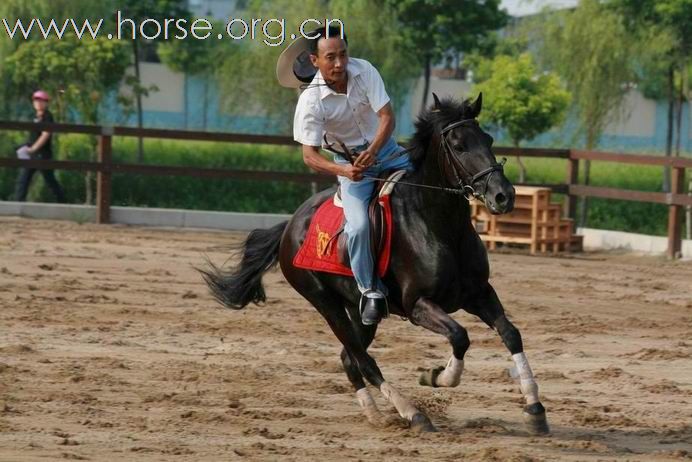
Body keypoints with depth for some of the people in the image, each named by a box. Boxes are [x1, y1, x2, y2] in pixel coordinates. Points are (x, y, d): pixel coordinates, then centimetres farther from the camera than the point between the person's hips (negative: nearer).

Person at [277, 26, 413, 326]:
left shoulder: (364, 72, -16)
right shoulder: (311, 101, -22)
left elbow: (387, 117, -19)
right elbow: (309, 155, -21)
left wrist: (372, 152, -37)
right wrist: (342, 171, -40)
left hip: (384, 149, 3)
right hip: (349, 161, -3)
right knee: (358, 225, -23)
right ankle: (370, 291, -6)